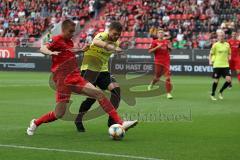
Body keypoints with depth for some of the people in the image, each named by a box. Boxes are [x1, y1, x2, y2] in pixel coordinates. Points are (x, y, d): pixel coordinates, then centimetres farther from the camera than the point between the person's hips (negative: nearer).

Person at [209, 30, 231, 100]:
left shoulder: (227, 44, 7)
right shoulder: (215, 45, -3)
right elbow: (211, 54, 5)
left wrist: (229, 57, -2)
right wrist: (210, 61, -10)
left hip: (225, 65, 3)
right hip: (217, 65, -3)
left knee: (229, 80, -10)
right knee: (216, 81, 1)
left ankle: (220, 92, 13)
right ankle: (212, 95, 22)